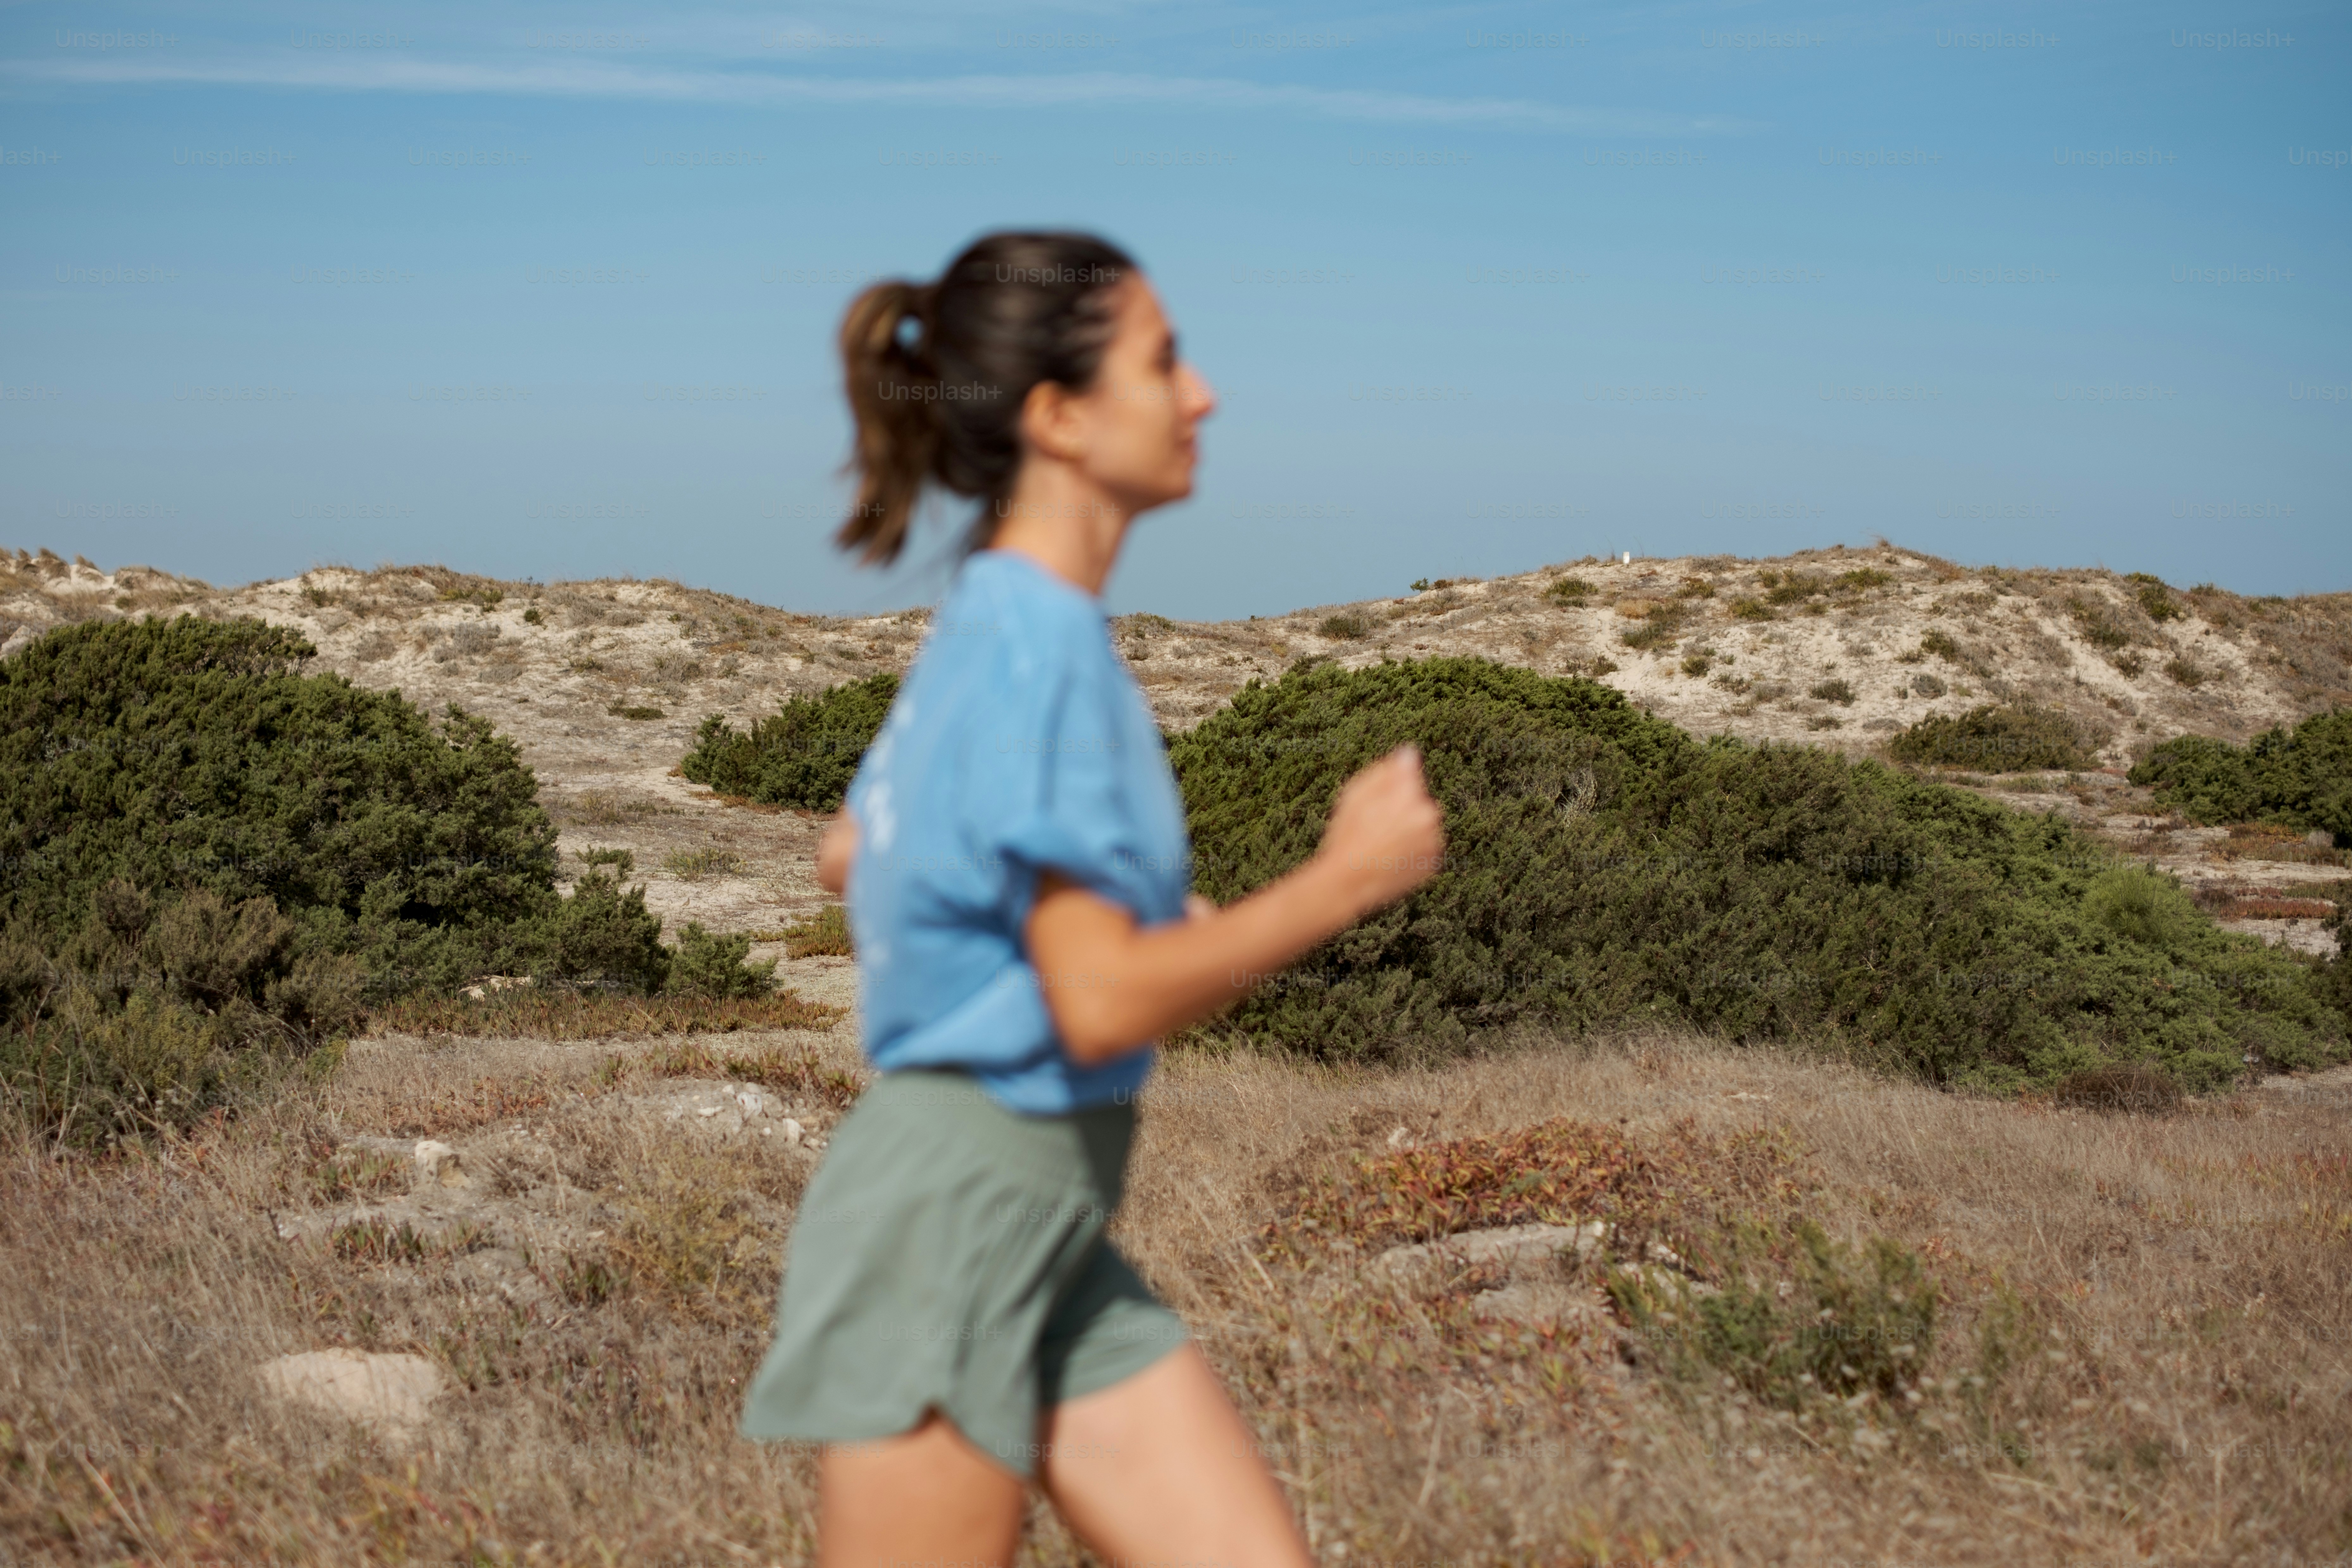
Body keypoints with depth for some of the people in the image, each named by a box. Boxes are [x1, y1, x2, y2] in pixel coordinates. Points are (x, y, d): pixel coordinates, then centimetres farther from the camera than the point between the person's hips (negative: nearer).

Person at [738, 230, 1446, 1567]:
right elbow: (1103, 1004, -24)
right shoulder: (1039, 643, -19)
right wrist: (1349, 877, -14)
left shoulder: (998, 627, 10)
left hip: (1053, 1241, 9)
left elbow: (849, 856, 23)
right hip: (952, 1218, -9)